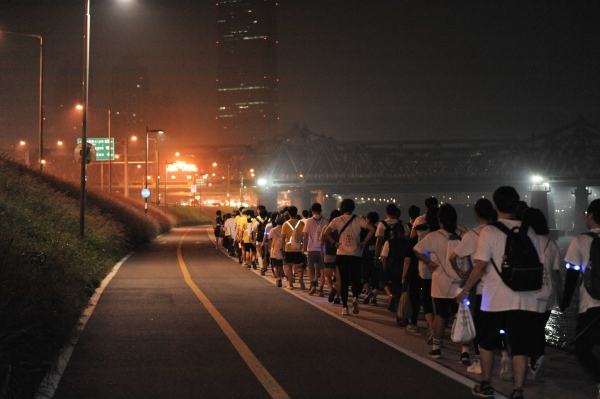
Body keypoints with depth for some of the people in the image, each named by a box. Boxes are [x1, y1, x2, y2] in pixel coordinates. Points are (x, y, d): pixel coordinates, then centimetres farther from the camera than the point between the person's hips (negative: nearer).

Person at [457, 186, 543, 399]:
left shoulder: (490, 231, -6)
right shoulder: (529, 232, 5)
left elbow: (480, 265, -10)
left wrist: (465, 290, 0)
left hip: (495, 299, -2)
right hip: (524, 299, 2)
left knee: (487, 344, 16)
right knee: (520, 348, 3)